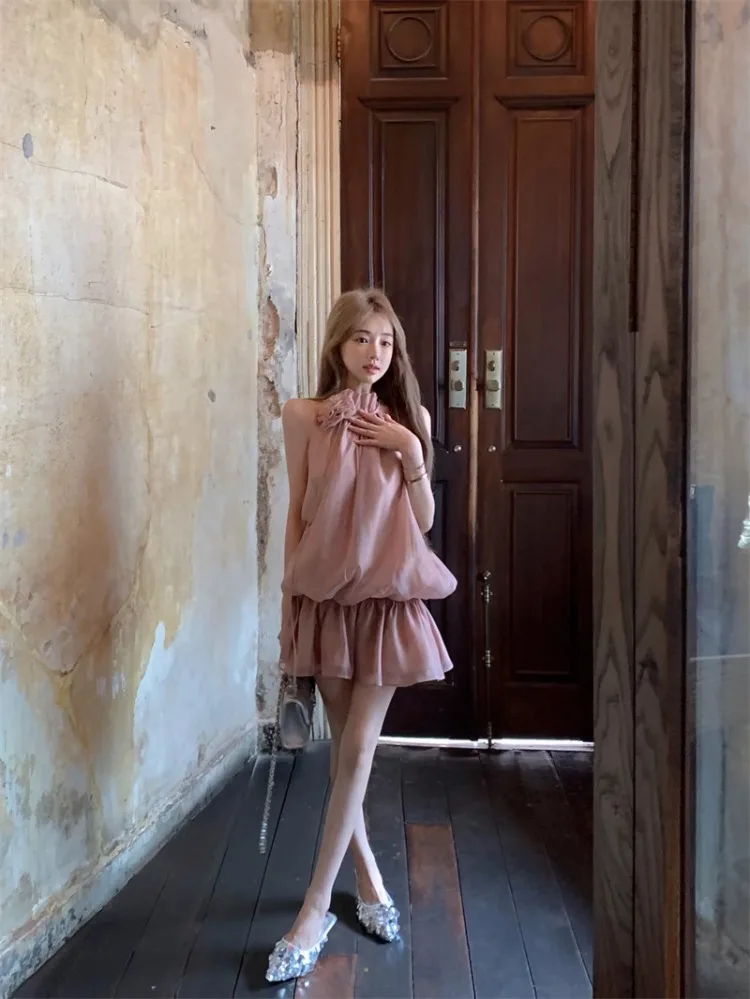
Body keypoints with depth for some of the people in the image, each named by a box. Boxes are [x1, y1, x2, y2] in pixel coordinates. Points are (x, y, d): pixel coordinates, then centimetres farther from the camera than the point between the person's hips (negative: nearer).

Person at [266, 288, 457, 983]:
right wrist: (291, 595, -1)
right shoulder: (304, 416, -1)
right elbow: (297, 513, 1)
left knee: (359, 744, -3)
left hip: (389, 594, 0)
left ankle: (316, 906, 5)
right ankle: (367, 877, 29)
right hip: (326, 592, 0)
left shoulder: (410, 419, 3)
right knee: (345, 744, 10)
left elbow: (424, 520, 3)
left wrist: (411, 452, -11)